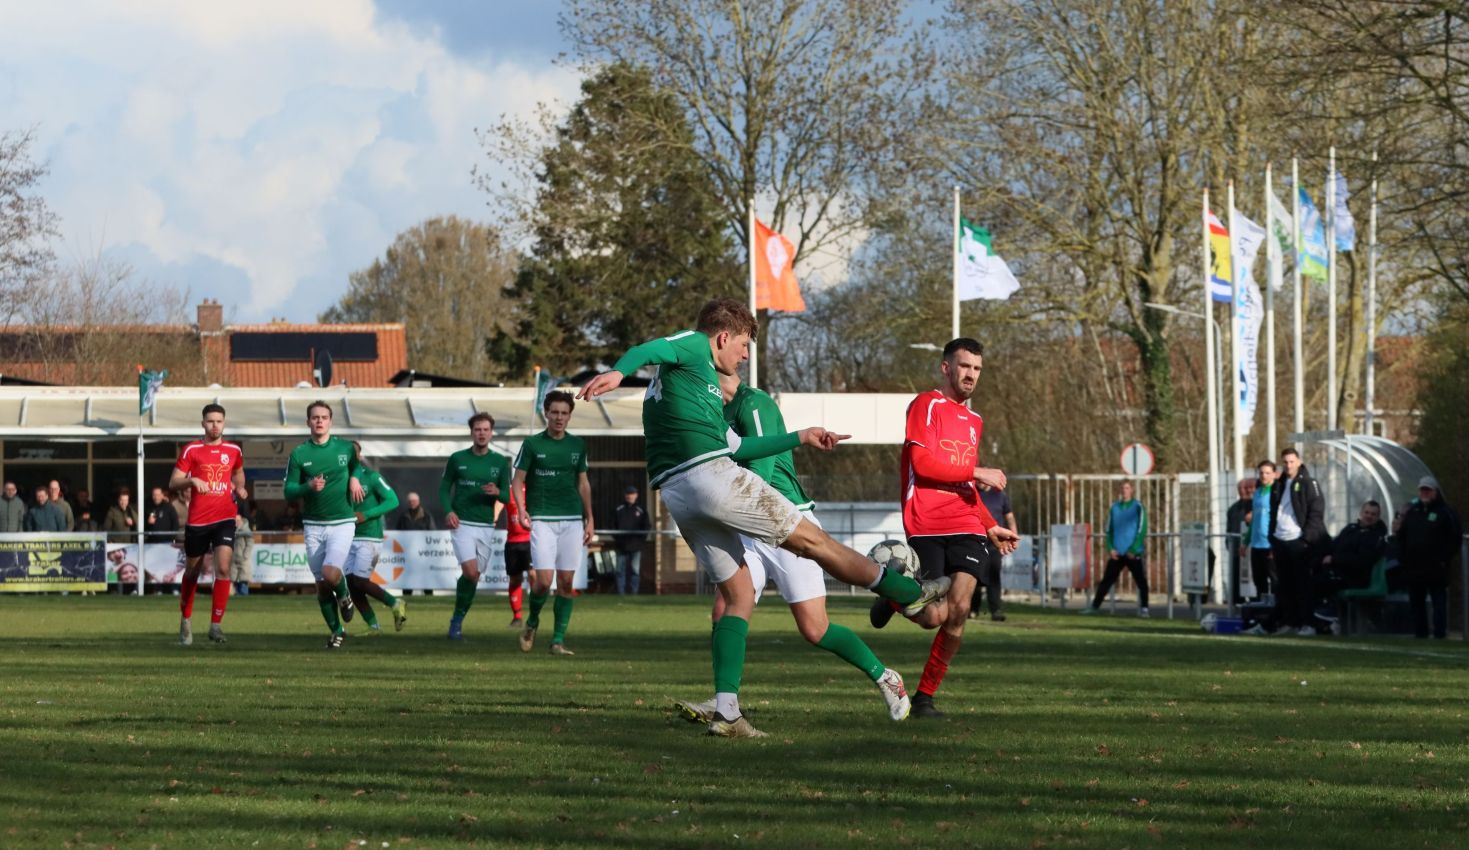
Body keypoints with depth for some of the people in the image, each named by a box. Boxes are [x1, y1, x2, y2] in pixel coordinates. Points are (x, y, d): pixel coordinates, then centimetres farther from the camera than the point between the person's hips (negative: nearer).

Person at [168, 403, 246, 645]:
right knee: (192, 571, 11)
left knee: (223, 568, -16)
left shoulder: (234, 450, 7)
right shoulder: (191, 450, -2)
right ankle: (185, 621, 31)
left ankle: (216, 625, -12)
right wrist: (192, 480, -22)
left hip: (224, 518, 1)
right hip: (197, 520, -1)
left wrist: (239, 488, 7)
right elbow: (173, 484, -4)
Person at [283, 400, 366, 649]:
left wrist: (354, 478, 2)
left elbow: (355, 463, 24)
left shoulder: (345, 448, 1)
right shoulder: (299, 454, -2)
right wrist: (308, 487, -22)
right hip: (313, 526, 1)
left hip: (342, 523, -1)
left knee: (331, 574, -23)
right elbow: (289, 491, -2)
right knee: (321, 584, 4)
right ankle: (337, 631, 23)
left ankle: (344, 595, 13)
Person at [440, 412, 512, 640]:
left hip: (486, 526, 3)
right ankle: (457, 620, -2)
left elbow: (507, 496, 6)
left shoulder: (500, 462, 6)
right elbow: (444, 488, 7)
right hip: (462, 524, -3)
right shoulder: (457, 459, 2)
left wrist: (497, 492, -18)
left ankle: (458, 620, 20)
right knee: (470, 572, -18)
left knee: (474, 576, 4)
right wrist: (448, 511, -11)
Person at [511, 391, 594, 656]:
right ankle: (532, 622, 15)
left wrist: (590, 520, 14)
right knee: (543, 580, -13)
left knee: (566, 582, -1)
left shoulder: (578, 445, 10)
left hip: (572, 520, 3)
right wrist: (522, 511, -11)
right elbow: (517, 481, 3)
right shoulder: (532, 444, 1)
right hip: (542, 520, -3)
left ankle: (559, 639, 5)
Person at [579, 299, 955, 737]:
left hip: (676, 495, 9)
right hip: (711, 475, -9)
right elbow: (648, 350, -18)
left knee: (738, 594, 11)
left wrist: (800, 438, 41)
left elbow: (734, 445, 35)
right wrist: (618, 371, -40)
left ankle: (726, 711, -2)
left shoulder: (691, 377, 31)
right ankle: (911, 593, 16)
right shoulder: (693, 348, 5)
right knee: (812, 540, 4)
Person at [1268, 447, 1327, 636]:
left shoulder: (1308, 484, -4)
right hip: (1280, 541, 6)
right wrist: (1272, 536, 11)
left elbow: (1317, 512, -9)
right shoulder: (1278, 486, 16)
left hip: (1298, 541, -6)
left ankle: (1306, 623, -6)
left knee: (1302, 584, -7)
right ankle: (1285, 621, 13)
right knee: (1284, 585, 8)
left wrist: (1308, 537, -15)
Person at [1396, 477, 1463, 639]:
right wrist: (1402, 559, 8)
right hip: (1414, 568, 6)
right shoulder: (1412, 512, 15)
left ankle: (1439, 633, -6)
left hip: (1436, 569, -6)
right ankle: (1419, 632, 16)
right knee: (1416, 602, 9)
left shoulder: (1446, 513, -2)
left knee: (1439, 601, -5)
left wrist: (1445, 559, -11)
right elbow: (1401, 538, 18)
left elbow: (1455, 538, -5)